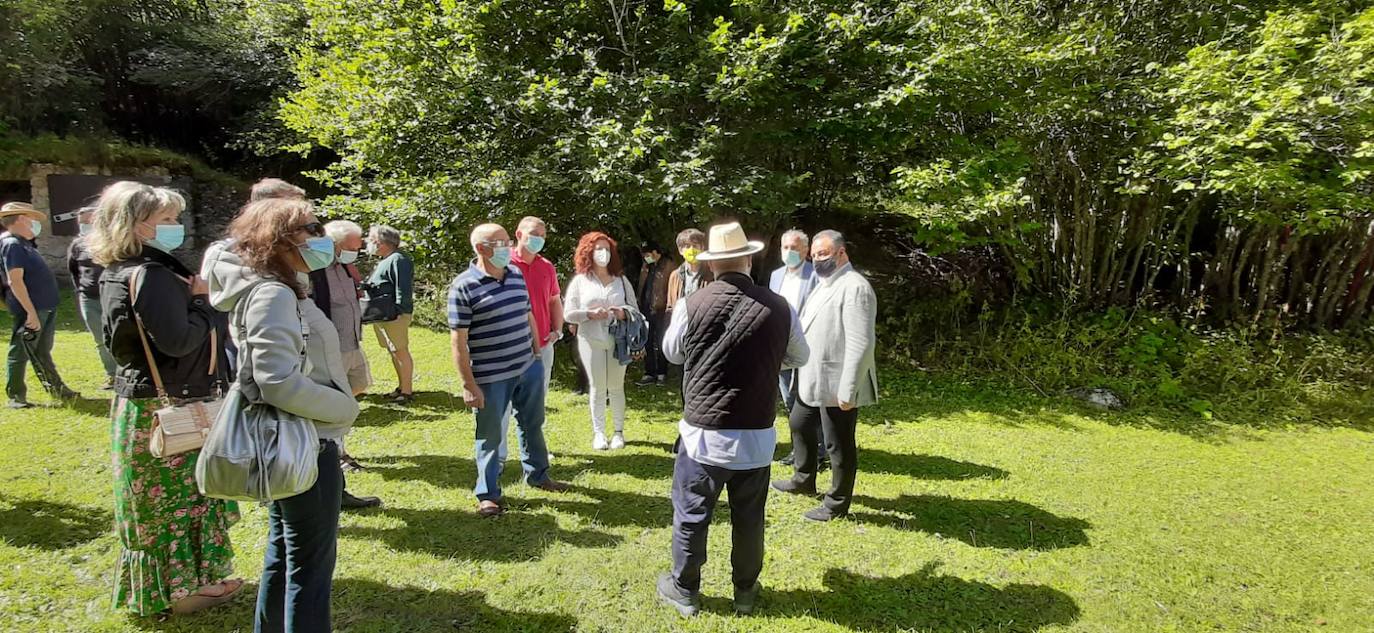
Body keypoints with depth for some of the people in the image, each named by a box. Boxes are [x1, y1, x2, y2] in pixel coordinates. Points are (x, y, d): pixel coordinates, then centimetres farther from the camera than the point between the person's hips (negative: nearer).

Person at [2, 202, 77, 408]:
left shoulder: (22, 243, 14)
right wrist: (31, 312, -24)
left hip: (44, 307, 10)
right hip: (29, 310, -10)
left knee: (42, 352, 18)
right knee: (20, 353, 1)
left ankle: (56, 389, 27)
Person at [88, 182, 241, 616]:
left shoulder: (115, 273, 9)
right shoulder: (152, 275, -21)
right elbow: (178, 341, -27)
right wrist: (201, 303, -12)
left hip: (136, 399, 10)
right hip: (170, 407, -10)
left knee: (154, 498, 20)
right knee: (183, 495, 3)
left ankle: (152, 585, 34)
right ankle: (185, 587, 16)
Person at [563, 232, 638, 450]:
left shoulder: (621, 280, 9)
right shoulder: (580, 281, 4)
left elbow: (634, 308, 9)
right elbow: (569, 314, 0)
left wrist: (624, 313, -13)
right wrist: (590, 314, -15)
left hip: (618, 340, 1)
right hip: (591, 341, -1)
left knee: (616, 386, 7)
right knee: (597, 387, 5)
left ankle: (619, 431, 17)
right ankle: (598, 432, 14)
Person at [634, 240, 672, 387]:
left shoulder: (668, 267, -8)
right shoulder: (645, 267, 13)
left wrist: (669, 308, -16)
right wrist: (639, 307, 9)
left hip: (661, 311, -6)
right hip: (646, 311, 7)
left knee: (660, 345, 4)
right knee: (647, 344, 9)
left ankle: (662, 374, 17)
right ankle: (650, 374, 17)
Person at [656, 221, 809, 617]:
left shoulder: (691, 306, -12)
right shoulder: (779, 308, -8)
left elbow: (672, 353, 7)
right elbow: (799, 357, 11)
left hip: (703, 432, -1)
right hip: (757, 436, 2)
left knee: (690, 515, 15)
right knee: (749, 519, 17)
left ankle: (685, 591, 30)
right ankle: (745, 592, 34)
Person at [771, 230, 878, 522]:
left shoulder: (855, 288, -19)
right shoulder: (824, 284, 13)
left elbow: (860, 344, -24)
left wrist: (848, 390, -25)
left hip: (836, 384, -10)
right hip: (812, 379, 10)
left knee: (839, 445, 5)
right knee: (800, 425, 25)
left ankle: (837, 504, 22)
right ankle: (804, 480, 46)